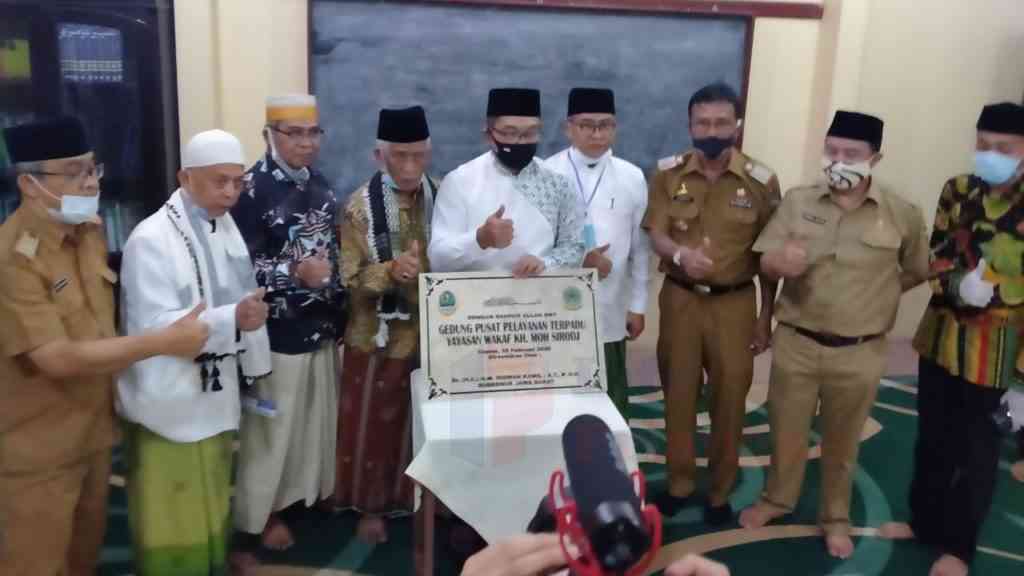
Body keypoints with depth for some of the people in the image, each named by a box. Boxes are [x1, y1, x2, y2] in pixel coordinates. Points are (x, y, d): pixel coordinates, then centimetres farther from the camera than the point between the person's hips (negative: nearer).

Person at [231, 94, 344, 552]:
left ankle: (313, 489, 40)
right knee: (271, 426, 7)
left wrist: (339, 314, 14)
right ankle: (261, 513, 25)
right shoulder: (252, 189, -16)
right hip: (278, 332, -7)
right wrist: (295, 272, -28)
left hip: (321, 327, 7)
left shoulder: (318, 183, 7)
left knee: (318, 419, 20)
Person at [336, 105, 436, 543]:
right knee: (374, 425, 10)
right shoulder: (360, 206, -10)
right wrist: (390, 271, -29)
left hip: (432, 334, 3)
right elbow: (348, 278, -13)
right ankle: (372, 506, 29)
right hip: (379, 337, -3)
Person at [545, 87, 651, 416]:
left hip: (610, 313, 2)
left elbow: (640, 248, 6)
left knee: (612, 399, 14)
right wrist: (577, 260, -16)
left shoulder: (632, 178, 3)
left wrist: (637, 305, 5)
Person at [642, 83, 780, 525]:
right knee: (678, 392, 11)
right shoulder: (668, 173, -3)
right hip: (680, 299, 1)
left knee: (729, 397, 7)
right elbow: (656, 235, -8)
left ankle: (721, 489, 26)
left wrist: (765, 317, 2)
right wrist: (680, 254, -31)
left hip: (734, 302, -1)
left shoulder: (761, 181, -6)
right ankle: (679, 481, 29)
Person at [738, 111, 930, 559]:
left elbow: (916, 273, 8)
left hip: (859, 353, -1)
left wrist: (871, 297, 3)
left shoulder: (902, 215, -7)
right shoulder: (797, 201, -4)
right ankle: (776, 499, 40)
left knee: (842, 440, 15)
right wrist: (779, 263, -27)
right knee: (786, 429, 16)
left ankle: (835, 517, 36)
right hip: (795, 343, 1)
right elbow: (765, 264, -5)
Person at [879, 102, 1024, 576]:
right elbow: (937, 256, 5)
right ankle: (925, 520, 36)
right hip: (942, 332, 4)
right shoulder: (957, 190, 1)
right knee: (932, 435, 17)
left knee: (976, 446, 7)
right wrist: (959, 285, -15)